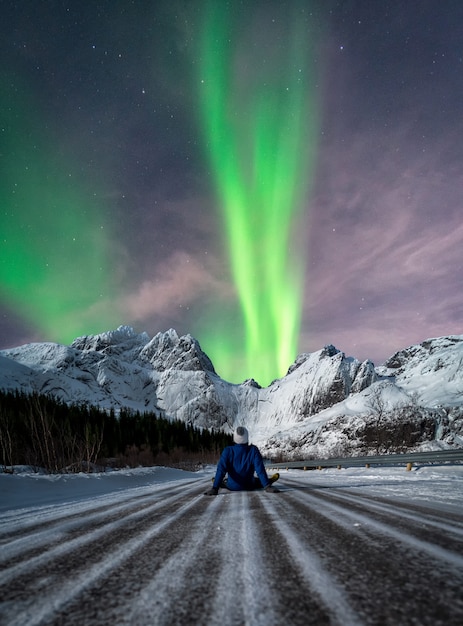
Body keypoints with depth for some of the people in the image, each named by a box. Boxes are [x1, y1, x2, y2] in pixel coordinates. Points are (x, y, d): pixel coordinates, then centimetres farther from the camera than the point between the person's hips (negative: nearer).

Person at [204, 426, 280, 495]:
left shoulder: (228, 451, -21)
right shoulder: (253, 450, -22)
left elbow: (221, 470, -23)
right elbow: (260, 470, -24)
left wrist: (215, 488, -24)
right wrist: (267, 486, -22)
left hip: (232, 487, 1)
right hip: (249, 486, 0)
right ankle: (267, 483, 53)